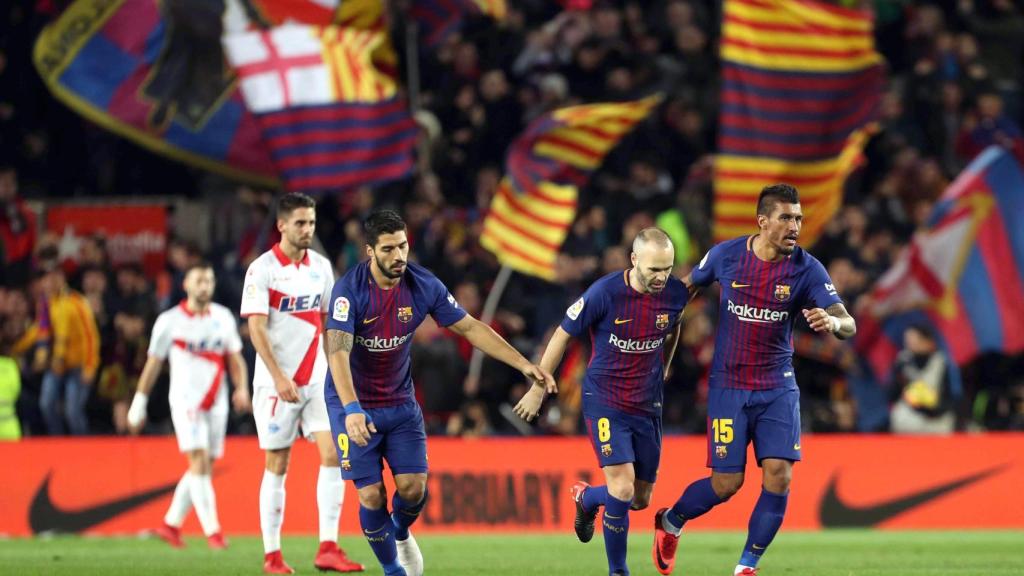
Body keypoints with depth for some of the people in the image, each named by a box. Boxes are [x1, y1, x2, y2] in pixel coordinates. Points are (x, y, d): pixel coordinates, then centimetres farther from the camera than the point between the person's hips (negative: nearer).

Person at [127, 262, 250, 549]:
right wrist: (139, 403, 6)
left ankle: (172, 523, 21)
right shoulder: (170, 321, -2)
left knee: (205, 468, 6)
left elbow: (236, 359, 11)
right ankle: (212, 531, -18)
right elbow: (153, 364, 5)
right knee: (199, 462, -16)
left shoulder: (223, 318, 8)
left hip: (216, 403, 5)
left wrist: (242, 388, -7)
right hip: (185, 400, -5)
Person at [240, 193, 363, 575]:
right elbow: (256, 328, -14)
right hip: (277, 382, -5)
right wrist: (279, 378, -21)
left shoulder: (321, 267, 9)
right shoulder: (263, 269, -8)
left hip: (318, 379, 5)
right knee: (277, 466, 0)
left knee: (333, 454, -9)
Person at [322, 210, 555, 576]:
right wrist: (353, 409, -46)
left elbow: (470, 328, 0)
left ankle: (401, 532, 29)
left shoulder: (423, 285, -10)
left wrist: (523, 365, -5)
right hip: (353, 404, -4)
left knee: (413, 487, -7)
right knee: (371, 495, -7)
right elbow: (338, 351, -33)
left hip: (400, 402, 4)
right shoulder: (349, 290, -23)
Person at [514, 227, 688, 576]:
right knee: (622, 489, -18)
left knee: (641, 499, 10)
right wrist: (538, 388, 0)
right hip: (604, 400, -5)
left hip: (648, 405, 5)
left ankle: (586, 498, 43)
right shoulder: (604, 293, -20)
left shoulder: (675, 294, -8)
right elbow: (563, 335, -7)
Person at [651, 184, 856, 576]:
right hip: (728, 386, -1)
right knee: (727, 483, -3)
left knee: (778, 476, -12)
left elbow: (848, 325, -16)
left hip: (778, 388, 1)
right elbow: (688, 286, 13)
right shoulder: (726, 255, -8)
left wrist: (833, 323, -40)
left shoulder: (807, 269, -9)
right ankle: (670, 523, 28)